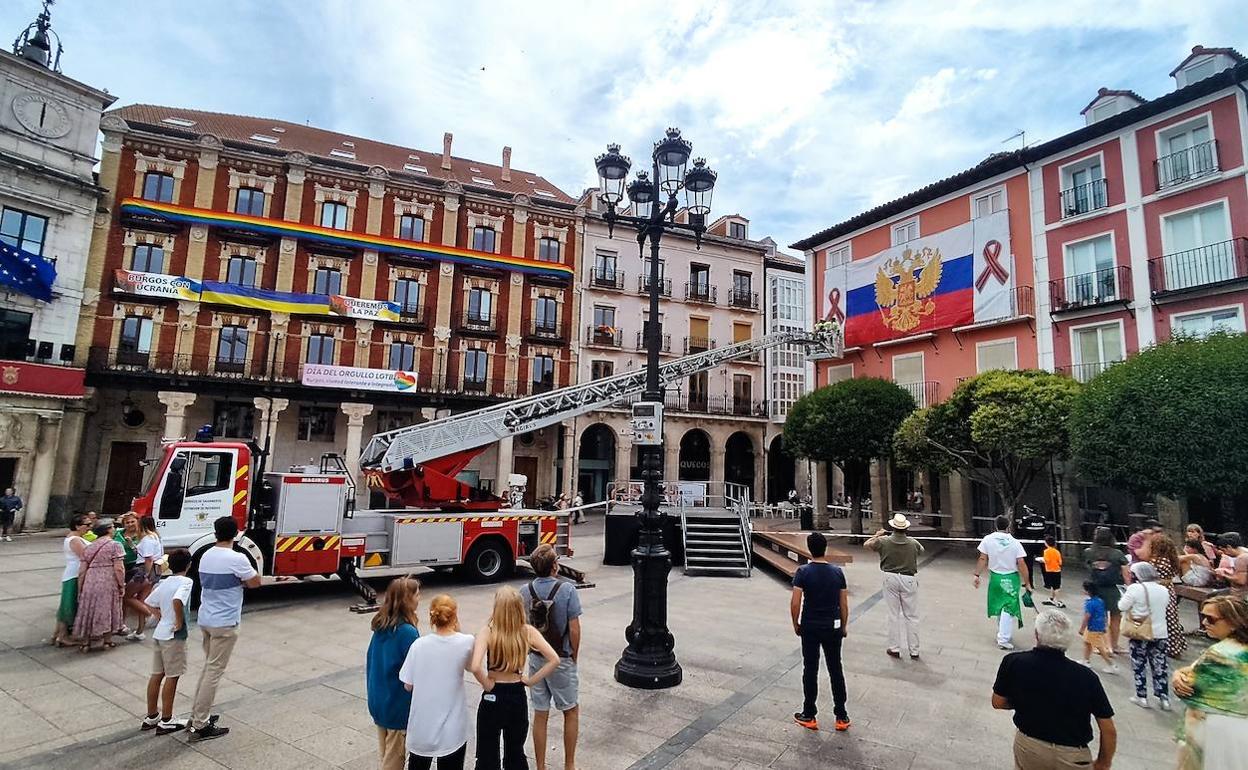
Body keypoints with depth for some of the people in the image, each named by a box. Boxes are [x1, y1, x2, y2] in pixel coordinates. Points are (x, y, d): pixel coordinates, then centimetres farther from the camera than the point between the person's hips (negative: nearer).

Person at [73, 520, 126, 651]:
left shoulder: (88, 548, 13)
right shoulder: (115, 545, -5)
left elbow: (82, 571, 11)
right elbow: (119, 569, -12)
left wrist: (80, 590, 18)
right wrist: (122, 585, -4)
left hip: (90, 583, 5)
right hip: (108, 583, -5)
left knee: (89, 611, 13)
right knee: (106, 611, 6)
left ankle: (86, 641, 20)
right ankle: (106, 640, 15)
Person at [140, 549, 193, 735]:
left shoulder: (164, 582, 9)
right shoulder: (186, 582, -16)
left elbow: (148, 602, 17)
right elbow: (177, 600, -33)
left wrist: (160, 619, 17)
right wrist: (180, 622, -20)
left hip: (158, 633, 8)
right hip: (174, 636, -8)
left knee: (157, 674, 15)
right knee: (172, 677, 1)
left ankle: (151, 717, 25)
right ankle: (166, 721, 8)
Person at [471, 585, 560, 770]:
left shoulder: (487, 632, -18)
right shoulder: (528, 631, -10)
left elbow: (476, 667, -31)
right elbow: (554, 660, -13)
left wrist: (487, 684, -13)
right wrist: (531, 680, -3)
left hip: (492, 697, -3)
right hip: (518, 696, 3)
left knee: (488, 755, 14)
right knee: (516, 753, 22)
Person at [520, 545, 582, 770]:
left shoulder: (525, 592, -7)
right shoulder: (567, 589, -19)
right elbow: (574, 630, -16)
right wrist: (574, 656, -1)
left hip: (535, 659, 4)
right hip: (561, 660, -3)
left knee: (540, 715, 16)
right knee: (571, 711, 16)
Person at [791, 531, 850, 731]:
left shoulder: (803, 572, -13)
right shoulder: (837, 572, -4)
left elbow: (795, 603, -15)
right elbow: (844, 604, 1)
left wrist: (796, 624, 0)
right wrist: (844, 626, 14)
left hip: (810, 627, -2)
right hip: (833, 627, 2)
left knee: (810, 670, 8)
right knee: (836, 670, 13)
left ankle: (809, 716, 18)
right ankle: (841, 717, 20)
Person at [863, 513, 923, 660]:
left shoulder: (884, 541, -10)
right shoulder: (913, 543, -10)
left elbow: (866, 545, 6)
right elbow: (921, 550, 15)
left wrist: (877, 535, 20)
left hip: (891, 578, 0)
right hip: (909, 579, 0)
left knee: (893, 615, 9)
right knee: (911, 616, 9)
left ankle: (894, 649, 16)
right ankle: (914, 651, 16)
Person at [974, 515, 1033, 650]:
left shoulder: (988, 539, -5)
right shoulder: (1015, 543, -9)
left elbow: (983, 559, -4)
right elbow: (1021, 564, -11)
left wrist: (977, 575, 2)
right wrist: (1027, 583, -3)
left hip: (995, 577, 2)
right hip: (1011, 579, -2)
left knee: (999, 608, 17)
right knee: (1008, 609, 1)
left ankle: (1003, 635, 31)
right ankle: (1003, 640, -2)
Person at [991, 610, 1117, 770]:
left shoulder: (1014, 662, -12)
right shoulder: (1086, 676, -13)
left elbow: (998, 702, 1)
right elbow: (1109, 730, -5)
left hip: (1028, 746, 0)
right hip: (1073, 757, 0)